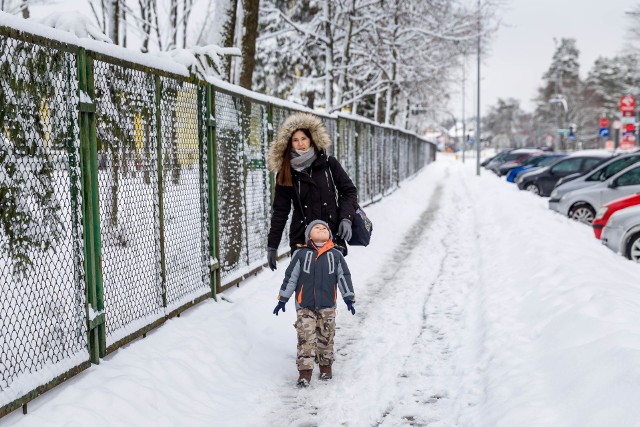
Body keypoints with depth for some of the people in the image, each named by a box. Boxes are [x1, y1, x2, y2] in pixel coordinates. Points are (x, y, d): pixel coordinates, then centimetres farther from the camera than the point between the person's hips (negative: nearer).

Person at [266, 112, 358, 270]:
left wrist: (346, 218, -8)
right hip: (301, 239, 0)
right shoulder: (286, 173, 4)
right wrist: (272, 245, 4)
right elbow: (280, 211, 6)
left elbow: (349, 191, 8)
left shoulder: (329, 163, 2)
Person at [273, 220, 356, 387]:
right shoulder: (301, 254, -1)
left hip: (327, 306, 2)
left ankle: (326, 365, 28)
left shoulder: (336, 255, 4)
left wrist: (349, 298, 5)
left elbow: (344, 276, 8)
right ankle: (305, 371, -3)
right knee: (306, 338, -7)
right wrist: (282, 299, 3)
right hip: (305, 306, -1)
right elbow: (290, 277, 2)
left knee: (326, 337, 11)